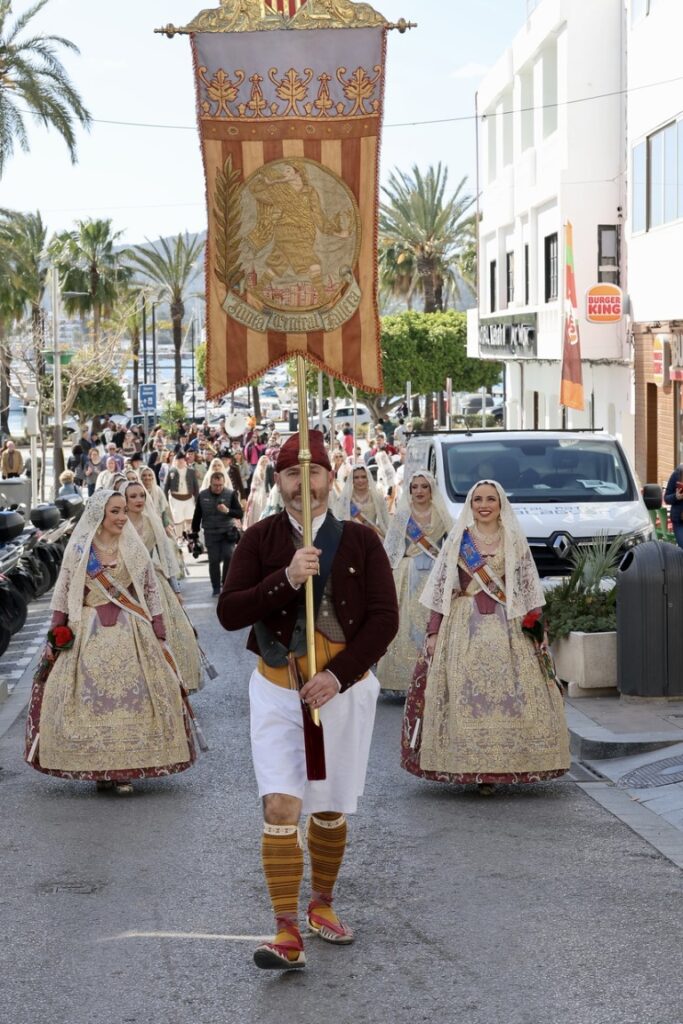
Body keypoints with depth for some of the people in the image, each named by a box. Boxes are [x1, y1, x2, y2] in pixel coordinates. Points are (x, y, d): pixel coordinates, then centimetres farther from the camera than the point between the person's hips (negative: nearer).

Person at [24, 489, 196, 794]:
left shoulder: (134, 549, 6)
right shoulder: (78, 550, 2)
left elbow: (152, 591, 8)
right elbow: (62, 593, 5)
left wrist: (159, 634, 3)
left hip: (131, 633, 1)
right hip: (89, 633, -1)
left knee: (131, 695, -4)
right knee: (91, 697, -2)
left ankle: (126, 768, 3)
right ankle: (99, 767, 7)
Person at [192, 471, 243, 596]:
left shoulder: (231, 494, -6)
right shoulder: (203, 495, -1)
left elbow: (240, 514, -9)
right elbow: (197, 515, 9)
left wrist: (228, 511, -27)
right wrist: (194, 533, 9)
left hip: (228, 532, -1)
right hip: (210, 533, 1)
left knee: (229, 557, -14)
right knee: (214, 560, 1)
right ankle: (216, 588, 13)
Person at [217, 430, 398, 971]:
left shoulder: (361, 541, -1)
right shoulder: (260, 540, -1)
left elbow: (384, 618, -5)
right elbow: (229, 612, -10)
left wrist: (338, 675, -15)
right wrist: (286, 579, -23)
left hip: (344, 689, 1)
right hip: (277, 689, -1)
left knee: (330, 810, 13)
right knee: (280, 807, -13)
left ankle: (323, 904, 35)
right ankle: (287, 933, -13)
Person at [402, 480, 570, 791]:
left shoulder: (515, 541, 10)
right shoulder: (457, 541, 9)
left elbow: (528, 589, 9)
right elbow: (440, 587, 8)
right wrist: (433, 632, 1)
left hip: (507, 627, 0)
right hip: (464, 627, 0)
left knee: (507, 694, -7)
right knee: (464, 695, -7)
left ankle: (495, 766, -2)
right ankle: (469, 765, -3)